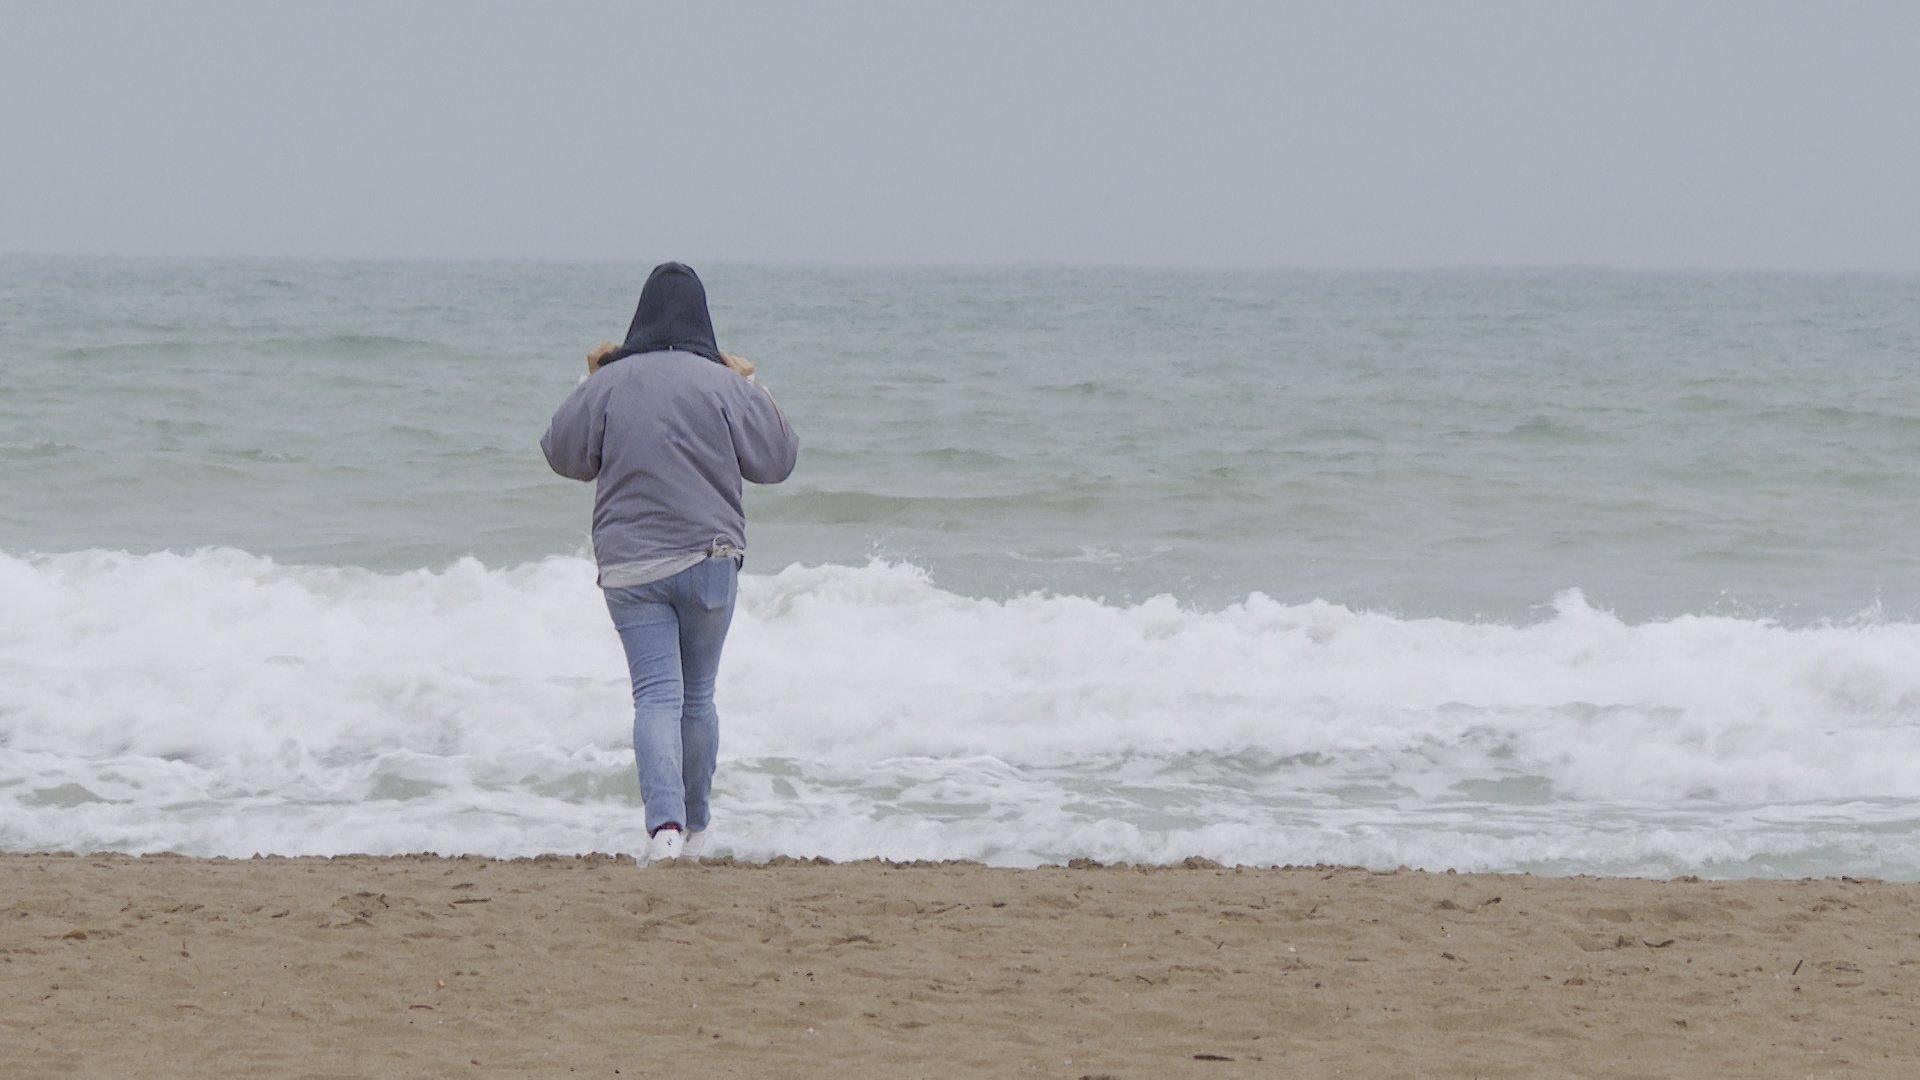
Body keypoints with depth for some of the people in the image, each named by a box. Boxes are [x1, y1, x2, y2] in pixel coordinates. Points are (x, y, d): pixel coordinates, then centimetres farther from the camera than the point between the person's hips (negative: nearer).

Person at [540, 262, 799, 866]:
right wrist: (752, 390, 14)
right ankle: (695, 828, 26)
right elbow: (777, 461, 3)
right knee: (698, 697, 16)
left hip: (628, 565, 0)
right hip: (710, 559, 0)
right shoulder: (724, 385, -6)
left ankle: (665, 825, -24)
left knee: (657, 696, -4)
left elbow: (563, 456, 9)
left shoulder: (607, 384, -3)